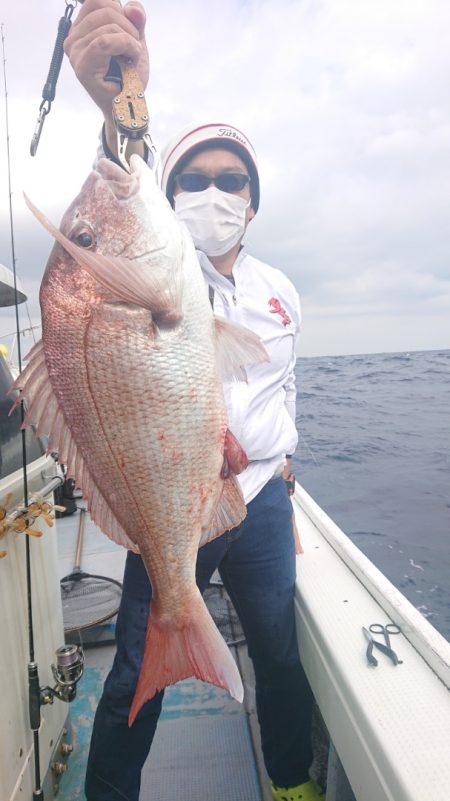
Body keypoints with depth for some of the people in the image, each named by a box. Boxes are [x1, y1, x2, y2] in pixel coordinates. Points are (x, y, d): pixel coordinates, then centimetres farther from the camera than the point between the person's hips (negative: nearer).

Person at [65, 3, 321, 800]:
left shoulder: (279, 289, 9)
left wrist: (283, 460, 11)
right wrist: (121, 110, -46)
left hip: (263, 503, 4)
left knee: (280, 658, 17)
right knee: (137, 675, 7)